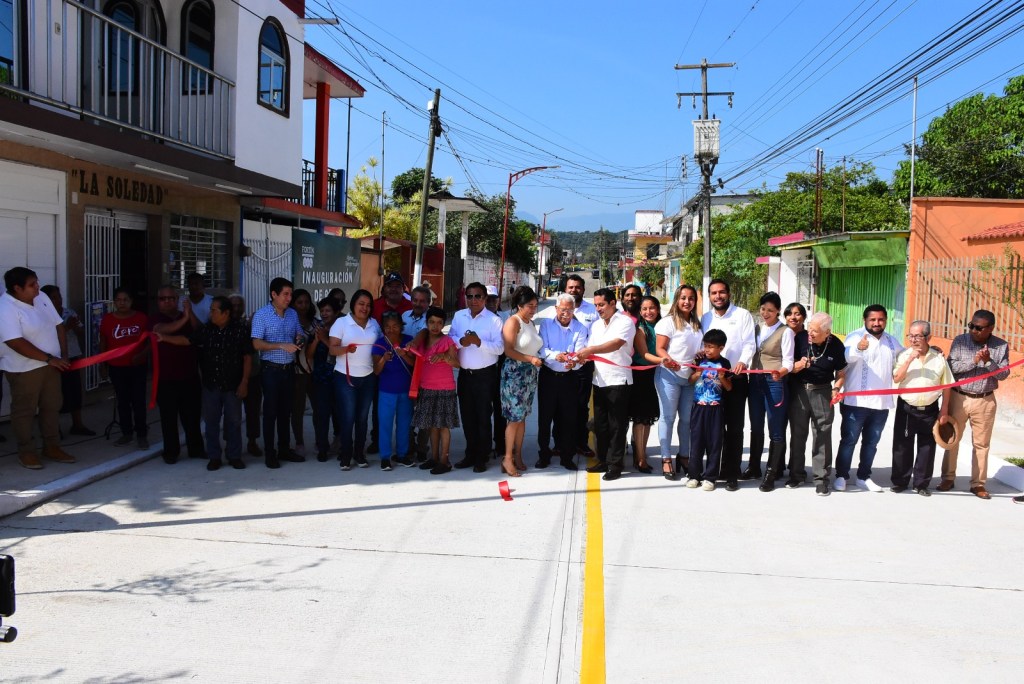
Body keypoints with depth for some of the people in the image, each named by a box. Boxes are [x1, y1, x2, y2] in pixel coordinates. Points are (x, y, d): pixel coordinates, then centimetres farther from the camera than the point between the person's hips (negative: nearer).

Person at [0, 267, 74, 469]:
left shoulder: (41, 298, 3)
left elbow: (58, 326, 8)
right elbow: (17, 343, -26)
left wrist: (64, 356, 0)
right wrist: (49, 358, -23)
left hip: (50, 365, 7)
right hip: (24, 369, -7)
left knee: (51, 407, 14)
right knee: (24, 411, 6)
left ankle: (52, 446, 26)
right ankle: (26, 452, 17)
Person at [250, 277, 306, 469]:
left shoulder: (293, 314, 6)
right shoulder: (261, 314, -9)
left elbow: (299, 335, 16)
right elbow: (257, 344, -15)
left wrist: (299, 340, -9)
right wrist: (282, 346, -23)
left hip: (289, 368, 5)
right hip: (271, 369, -5)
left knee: (285, 410, 12)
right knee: (270, 411, 1)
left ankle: (284, 449, 22)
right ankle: (269, 453, 9)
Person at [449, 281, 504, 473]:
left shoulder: (493, 320, -8)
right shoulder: (458, 316, 7)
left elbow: (500, 348, -15)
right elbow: (449, 339, 4)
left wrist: (479, 342, -27)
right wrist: (461, 341, -17)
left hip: (485, 375, -5)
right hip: (464, 374, 5)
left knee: (483, 417, 3)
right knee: (467, 416, 13)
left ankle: (481, 458, 13)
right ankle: (470, 455, 26)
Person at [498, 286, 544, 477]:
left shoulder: (531, 322, 13)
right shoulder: (513, 322, -10)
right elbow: (509, 351, -17)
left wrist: (539, 358, 3)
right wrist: (530, 359, -22)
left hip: (530, 374, 7)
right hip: (514, 373, -7)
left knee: (522, 417, 10)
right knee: (514, 417, -6)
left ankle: (517, 456, 18)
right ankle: (507, 459, 0)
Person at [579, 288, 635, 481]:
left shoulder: (625, 322, -8)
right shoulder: (596, 325, 14)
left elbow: (616, 344, -24)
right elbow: (590, 351, 11)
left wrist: (591, 349, -33)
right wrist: (579, 359, -9)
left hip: (618, 380, -7)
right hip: (599, 380, 7)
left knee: (616, 425, -1)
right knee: (600, 424, 11)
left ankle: (615, 464, 6)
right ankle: (603, 460, 22)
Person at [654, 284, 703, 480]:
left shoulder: (697, 323, 14)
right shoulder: (668, 321, -4)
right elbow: (660, 348, -8)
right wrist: (668, 360, -27)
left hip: (691, 376, 5)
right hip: (669, 375, -5)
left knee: (687, 418, 9)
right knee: (668, 416, -1)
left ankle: (683, 456, 21)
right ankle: (666, 459, 5)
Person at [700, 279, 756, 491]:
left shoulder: (743, 315, 0)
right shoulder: (705, 318, 14)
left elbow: (749, 343, -8)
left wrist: (743, 361, -25)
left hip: (735, 378, -4)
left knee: (734, 427, 0)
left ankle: (731, 474, 6)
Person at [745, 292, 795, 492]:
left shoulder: (785, 331, -4)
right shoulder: (756, 329, 13)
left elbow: (788, 361, -11)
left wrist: (780, 373, -29)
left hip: (775, 383, -6)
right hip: (755, 380, 6)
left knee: (775, 429, 0)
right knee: (756, 427, 14)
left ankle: (771, 473, 5)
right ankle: (754, 467, 25)